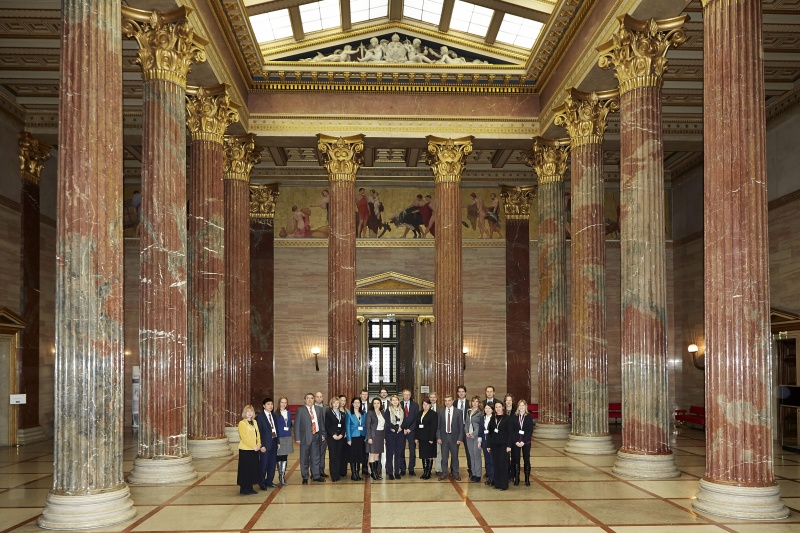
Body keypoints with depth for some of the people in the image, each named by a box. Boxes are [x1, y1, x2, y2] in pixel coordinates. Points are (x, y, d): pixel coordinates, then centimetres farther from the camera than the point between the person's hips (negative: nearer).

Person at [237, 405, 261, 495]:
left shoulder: (254, 422, 14)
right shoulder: (242, 423, -8)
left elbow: (258, 434, 13)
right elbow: (244, 437, -15)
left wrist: (258, 445, -4)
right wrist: (253, 446, -17)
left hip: (254, 450, 7)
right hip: (245, 450, -7)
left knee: (253, 469, 9)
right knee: (245, 469, -1)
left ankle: (250, 488, 17)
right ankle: (243, 489, 6)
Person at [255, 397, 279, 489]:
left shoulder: (273, 416, 13)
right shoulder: (259, 417, -8)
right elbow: (259, 432, -11)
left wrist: (278, 441, 8)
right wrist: (261, 445, -15)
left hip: (274, 442, 6)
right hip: (265, 444, -6)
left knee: (272, 464, 11)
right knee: (264, 464, 0)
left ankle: (269, 482, 22)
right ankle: (261, 483, 13)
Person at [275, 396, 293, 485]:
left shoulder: (289, 413, 10)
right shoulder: (276, 414, -6)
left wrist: (290, 436, 7)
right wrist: (276, 441, -13)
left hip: (287, 438, 5)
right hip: (279, 437, -5)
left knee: (285, 457, 7)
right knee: (280, 457, 1)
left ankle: (283, 475, 12)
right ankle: (280, 475, 12)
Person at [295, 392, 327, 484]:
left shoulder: (318, 410, 9)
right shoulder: (300, 410, -3)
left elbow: (322, 422, 14)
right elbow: (297, 425, -4)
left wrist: (322, 434, 10)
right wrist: (297, 438, -9)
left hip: (316, 436, 3)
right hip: (305, 437, -3)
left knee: (315, 457, 8)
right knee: (304, 458, 3)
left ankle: (316, 475, 17)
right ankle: (305, 477, 13)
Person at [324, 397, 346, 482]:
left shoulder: (342, 413, 14)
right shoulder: (328, 413, 1)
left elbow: (344, 425, 11)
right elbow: (327, 426, -4)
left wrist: (342, 434, -5)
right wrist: (333, 435, -12)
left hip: (340, 437, 4)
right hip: (331, 437, -4)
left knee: (339, 456, 1)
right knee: (333, 456, -4)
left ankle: (338, 474, 6)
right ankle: (334, 476, -1)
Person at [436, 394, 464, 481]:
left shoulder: (458, 412, -1)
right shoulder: (441, 412, 4)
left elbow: (461, 426, -1)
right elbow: (438, 426, 5)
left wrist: (459, 438, -7)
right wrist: (438, 437, -4)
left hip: (454, 437, -1)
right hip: (444, 437, 1)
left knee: (454, 456, 6)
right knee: (444, 457, 4)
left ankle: (455, 473, 18)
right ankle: (444, 473, 14)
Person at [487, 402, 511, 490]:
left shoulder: (507, 419, -2)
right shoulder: (492, 419, 10)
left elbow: (509, 432, -6)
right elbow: (490, 432, 11)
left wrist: (509, 445, -12)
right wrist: (489, 445, 7)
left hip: (503, 444, -4)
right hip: (494, 444, 4)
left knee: (503, 464, -4)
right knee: (495, 464, 4)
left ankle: (504, 485, 2)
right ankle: (497, 483, 12)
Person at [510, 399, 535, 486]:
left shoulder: (529, 417, 1)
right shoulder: (514, 417, 4)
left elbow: (530, 431, -3)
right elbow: (511, 430, 2)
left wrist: (523, 442, -11)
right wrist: (516, 441, -9)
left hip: (526, 442, -1)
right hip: (515, 442, 1)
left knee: (526, 460, 3)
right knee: (516, 460, 3)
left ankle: (527, 479, 9)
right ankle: (516, 479, 10)